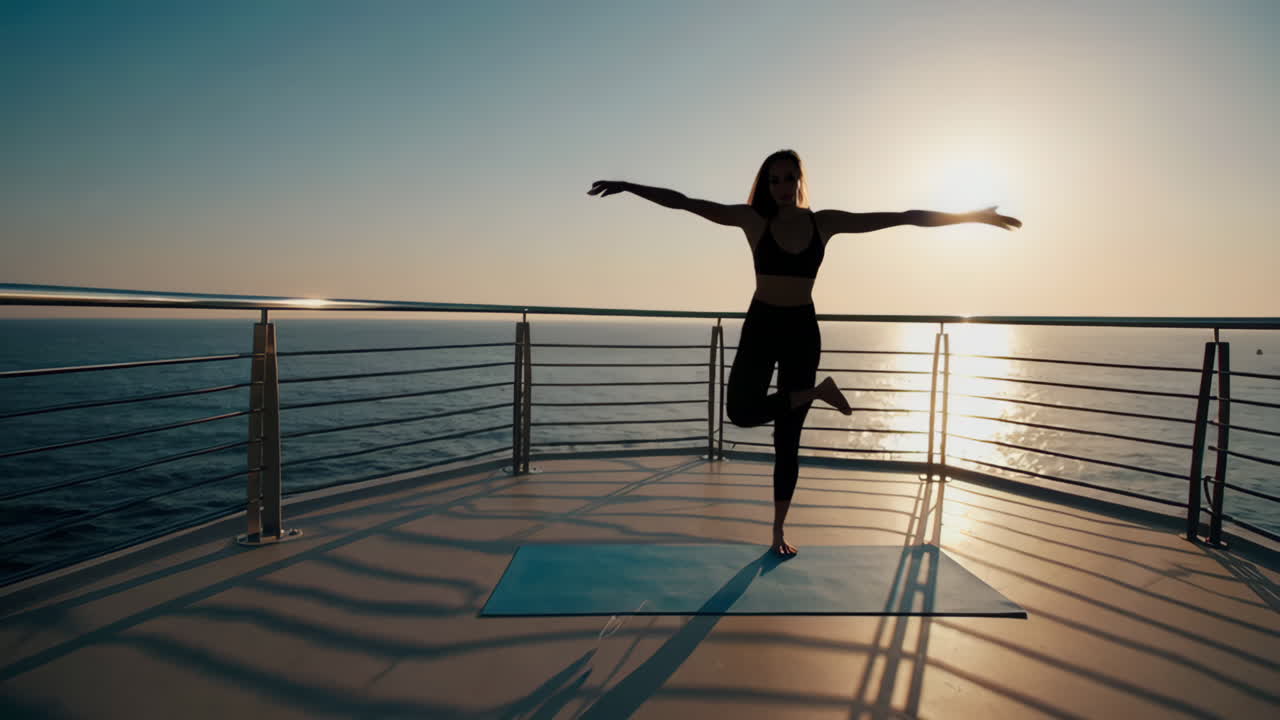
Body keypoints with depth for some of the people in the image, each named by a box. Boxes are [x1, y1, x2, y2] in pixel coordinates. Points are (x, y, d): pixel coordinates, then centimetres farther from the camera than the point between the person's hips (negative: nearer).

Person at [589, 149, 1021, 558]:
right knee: (742, 411, -27)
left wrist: (973, 216, 5)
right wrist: (629, 187, -14)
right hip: (760, 327, -1)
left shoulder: (824, 223, 0)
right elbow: (685, 203, -8)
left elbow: (905, 217, 3)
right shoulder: (754, 219, -4)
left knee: (788, 439, 5)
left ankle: (779, 531, 18)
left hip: (803, 331, 1)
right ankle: (819, 392, -2)